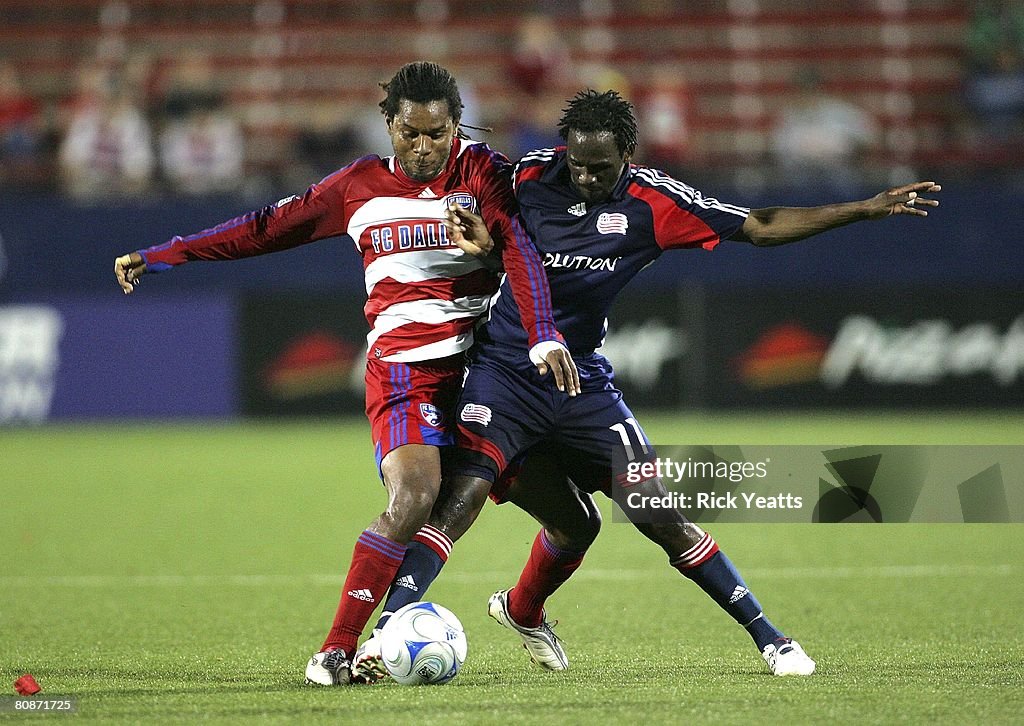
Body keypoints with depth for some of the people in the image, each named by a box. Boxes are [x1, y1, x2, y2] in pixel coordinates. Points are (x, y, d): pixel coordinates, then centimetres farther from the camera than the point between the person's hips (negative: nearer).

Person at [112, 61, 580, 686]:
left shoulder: (482, 171, 1)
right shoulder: (361, 187, 7)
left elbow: (519, 249, -12)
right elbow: (270, 228, 14)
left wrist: (545, 337, -28)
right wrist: (161, 256, 15)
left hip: (481, 363, 2)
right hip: (403, 369, -2)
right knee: (414, 497, -23)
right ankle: (336, 650, -21)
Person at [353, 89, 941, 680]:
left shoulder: (653, 203, -5)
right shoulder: (529, 176, -8)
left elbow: (760, 227, 0)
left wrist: (867, 209, -3)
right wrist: (476, 236, -19)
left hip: (582, 379, 2)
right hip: (504, 371, -2)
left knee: (661, 517, -1)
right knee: (459, 503, -21)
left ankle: (768, 638, 12)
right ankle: (384, 636, -19)